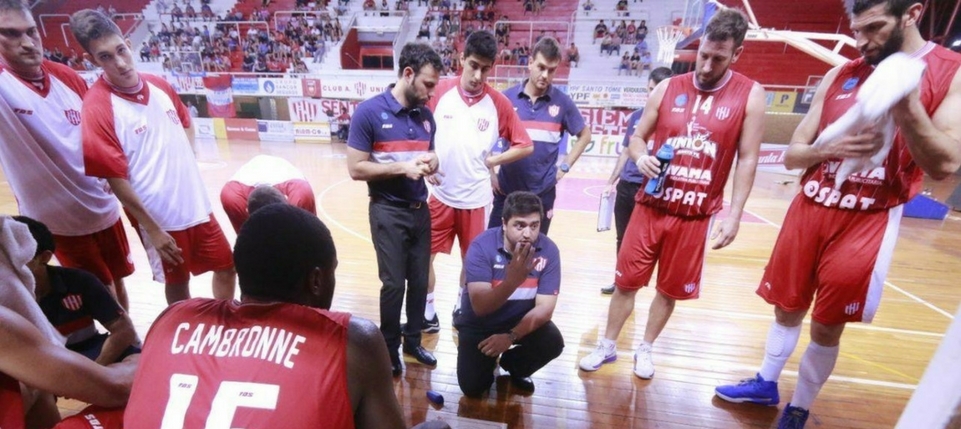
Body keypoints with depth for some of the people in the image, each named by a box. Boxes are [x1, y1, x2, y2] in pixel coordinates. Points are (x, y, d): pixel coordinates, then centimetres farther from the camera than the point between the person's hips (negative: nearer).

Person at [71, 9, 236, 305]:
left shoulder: (160, 86, 1)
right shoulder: (97, 107, -16)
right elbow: (116, 179, -16)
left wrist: (182, 163, 5)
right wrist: (153, 230, -14)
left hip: (196, 204, 6)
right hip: (160, 217, -5)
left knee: (226, 267, 16)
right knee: (177, 285, 13)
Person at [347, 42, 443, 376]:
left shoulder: (426, 115, 6)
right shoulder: (369, 112, -10)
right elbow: (356, 168, -12)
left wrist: (431, 163, -8)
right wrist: (401, 167, -19)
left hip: (420, 210, 5)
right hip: (388, 212, -5)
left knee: (420, 280, 13)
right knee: (393, 283, 4)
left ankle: (413, 341, 33)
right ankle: (390, 348, 26)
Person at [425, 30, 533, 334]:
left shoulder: (499, 103, -4)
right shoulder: (440, 92, -3)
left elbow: (525, 146, 1)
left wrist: (491, 161, -7)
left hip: (474, 197, 0)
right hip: (439, 193, 1)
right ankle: (427, 313, 27)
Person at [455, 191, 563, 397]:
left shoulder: (549, 250, -19)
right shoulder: (482, 245, -26)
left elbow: (544, 307, -19)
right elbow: (480, 306, -33)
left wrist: (511, 336, -32)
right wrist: (512, 280, -50)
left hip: (522, 320, 2)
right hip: (478, 324, -2)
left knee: (553, 342, -23)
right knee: (472, 387, -12)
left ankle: (515, 366, 10)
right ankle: (490, 360, 24)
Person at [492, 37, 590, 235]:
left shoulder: (562, 102, -2)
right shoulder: (507, 97, -3)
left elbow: (584, 135, 11)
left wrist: (564, 167, 2)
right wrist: (490, 173, 2)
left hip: (543, 191, 0)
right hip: (506, 188, 0)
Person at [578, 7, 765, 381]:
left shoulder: (750, 95, -3)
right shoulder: (668, 88, 1)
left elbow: (747, 160, -2)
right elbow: (637, 137, 7)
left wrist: (734, 215, -8)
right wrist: (641, 159, -16)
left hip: (696, 215, -1)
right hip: (651, 206, 1)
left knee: (672, 290, 12)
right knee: (626, 281, 7)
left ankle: (645, 349, 34)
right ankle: (607, 347, 26)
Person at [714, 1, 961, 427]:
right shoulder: (838, 75, 7)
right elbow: (791, 154, 5)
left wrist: (907, 105, -23)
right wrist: (830, 148, -16)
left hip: (868, 221, -3)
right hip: (809, 209, 3)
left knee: (827, 327, 6)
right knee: (787, 308, 15)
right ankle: (765, 384, 36)